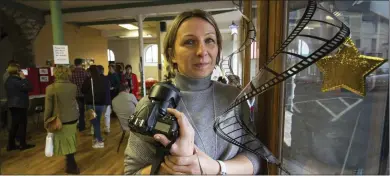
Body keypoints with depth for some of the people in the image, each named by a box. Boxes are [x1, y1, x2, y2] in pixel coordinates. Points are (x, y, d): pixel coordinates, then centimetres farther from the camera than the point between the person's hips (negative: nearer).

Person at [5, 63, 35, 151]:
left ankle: (11, 145, 20)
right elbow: (29, 88, -20)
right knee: (22, 124, 1)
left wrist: (21, 79, 8)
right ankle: (23, 145, 8)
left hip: (13, 105, 9)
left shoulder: (9, 80, 10)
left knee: (14, 125, 15)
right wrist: (24, 78, -14)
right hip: (20, 105, -9)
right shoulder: (16, 81, -20)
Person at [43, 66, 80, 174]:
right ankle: (71, 163, 35)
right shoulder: (73, 86, -5)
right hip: (73, 118, 4)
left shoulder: (50, 88, -15)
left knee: (66, 143, 10)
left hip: (60, 120, -4)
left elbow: (48, 108, -9)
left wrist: (46, 121, 1)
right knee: (70, 142, 19)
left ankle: (72, 167, 22)